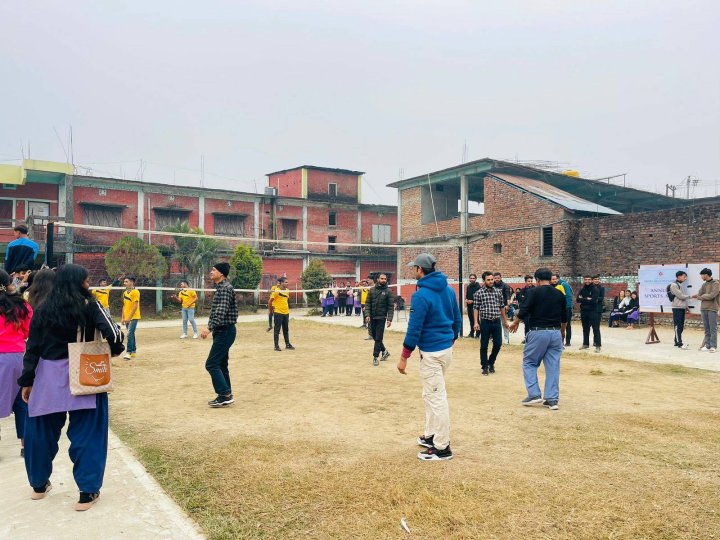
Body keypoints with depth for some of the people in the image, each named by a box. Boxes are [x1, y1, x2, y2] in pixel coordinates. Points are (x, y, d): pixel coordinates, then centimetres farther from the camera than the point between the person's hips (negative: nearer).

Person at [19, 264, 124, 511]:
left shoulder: (43, 309, 3)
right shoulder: (89, 305, -8)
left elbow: (32, 347, 3)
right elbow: (112, 334, -18)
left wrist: (27, 380, 8)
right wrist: (115, 350, 3)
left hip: (48, 377, 4)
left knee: (41, 431, 19)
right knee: (86, 433, 5)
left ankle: (39, 484, 36)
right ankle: (87, 492, 8)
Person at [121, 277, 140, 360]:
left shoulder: (135, 292, -11)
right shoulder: (125, 293, 13)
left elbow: (135, 306, -17)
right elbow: (124, 306, 18)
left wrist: (129, 317, -20)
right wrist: (123, 318, 13)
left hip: (133, 317, -8)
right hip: (127, 318, 8)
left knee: (130, 334, -15)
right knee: (131, 334, 13)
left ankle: (128, 352, -14)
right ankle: (133, 351, 22)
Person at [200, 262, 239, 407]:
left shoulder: (225, 288, -16)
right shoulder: (220, 287, 16)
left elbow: (221, 312, -27)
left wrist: (209, 328, -34)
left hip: (225, 331, -10)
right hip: (222, 331, 10)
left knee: (211, 364, -10)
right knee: (221, 364, 12)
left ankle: (225, 395, -7)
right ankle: (226, 396, 18)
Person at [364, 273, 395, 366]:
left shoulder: (388, 291, -4)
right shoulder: (372, 290, 4)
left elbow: (391, 306, -6)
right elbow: (367, 303, 3)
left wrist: (389, 319, -14)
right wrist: (367, 315, -9)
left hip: (381, 318, -4)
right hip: (372, 317, 4)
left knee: (378, 338, -5)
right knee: (374, 336, 13)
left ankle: (376, 357, 2)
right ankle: (384, 351, 32)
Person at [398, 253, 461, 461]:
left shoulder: (421, 295, -17)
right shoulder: (449, 290, 7)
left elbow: (414, 328, -17)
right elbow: (457, 319, 13)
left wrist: (404, 357, -11)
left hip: (431, 352, -9)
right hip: (447, 349, 9)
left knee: (436, 397, -2)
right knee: (431, 393, 21)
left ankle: (442, 447, 6)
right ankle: (431, 435, 32)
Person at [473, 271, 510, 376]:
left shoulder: (498, 291, 5)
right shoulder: (479, 293, -3)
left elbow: (502, 307, 12)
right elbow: (476, 308, -2)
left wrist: (505, 320, 14)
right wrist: (476, 322, -9)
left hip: (497, 321, 3)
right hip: (485, 322, -3)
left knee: (498, 344, 4)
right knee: (484, 346, 4)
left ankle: (491, 363, 26)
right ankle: (485, 366, 17)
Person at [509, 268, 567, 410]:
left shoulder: (534, 292, -7)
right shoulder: (560, 294, 9)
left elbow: (524, 312, -11)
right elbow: (564, 317, 18)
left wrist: (516, 323, 8)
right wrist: (562, 331, 36)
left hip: (538, 332, -5)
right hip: (556, 333, 5)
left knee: (529, 362, 9)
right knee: (553, 366, 8)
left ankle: (534, 394, 2)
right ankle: (552, 399, 9)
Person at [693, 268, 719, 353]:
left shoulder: (716, 284, -4)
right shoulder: (704, 285, 15)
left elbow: (711, 296, -14)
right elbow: (699, 295, 7)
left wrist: (702, 296, -2)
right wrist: (697, 296, -14)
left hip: (712, 309, -6)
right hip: (703, 308, 6)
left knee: (713, 328, -3)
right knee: (706, 329, 7)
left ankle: (713, 346, -1)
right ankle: (707, 345, 10)